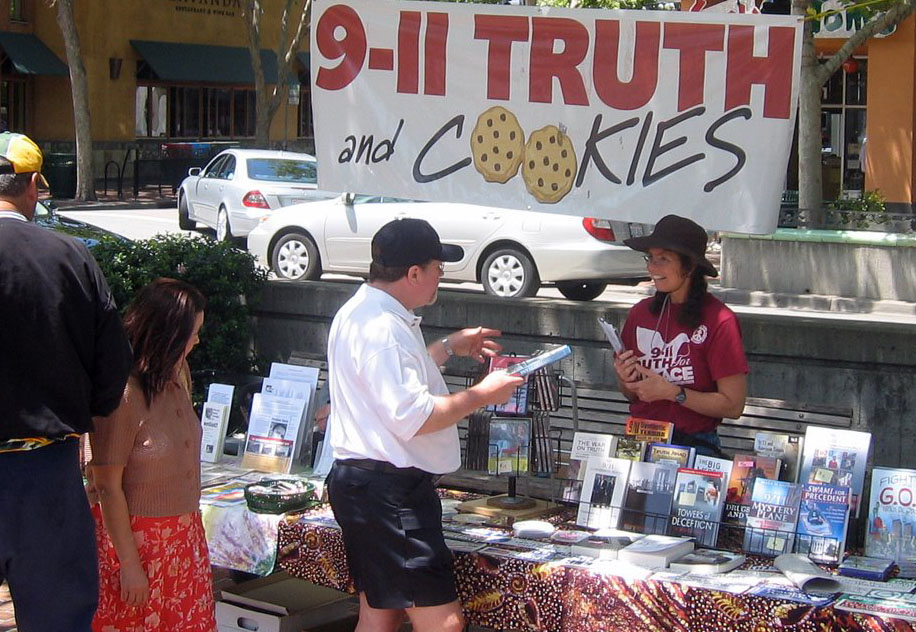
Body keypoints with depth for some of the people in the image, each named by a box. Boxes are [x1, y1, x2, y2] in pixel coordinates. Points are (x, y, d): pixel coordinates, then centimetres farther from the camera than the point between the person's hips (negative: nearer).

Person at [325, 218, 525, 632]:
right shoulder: (381, 328, -19)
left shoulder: (362, 312, 15)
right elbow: (412, 417, -24)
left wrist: (449, 348, 26)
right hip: (387, 493, -12)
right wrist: (481, 394, -14)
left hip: (363, 483, 12)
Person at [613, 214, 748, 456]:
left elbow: (734, 405, -9)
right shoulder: (641, 313, 8)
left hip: (694, 443, -4)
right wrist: (625, 379, -1)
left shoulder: (719, 321, -8)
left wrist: (671, 392, -13)